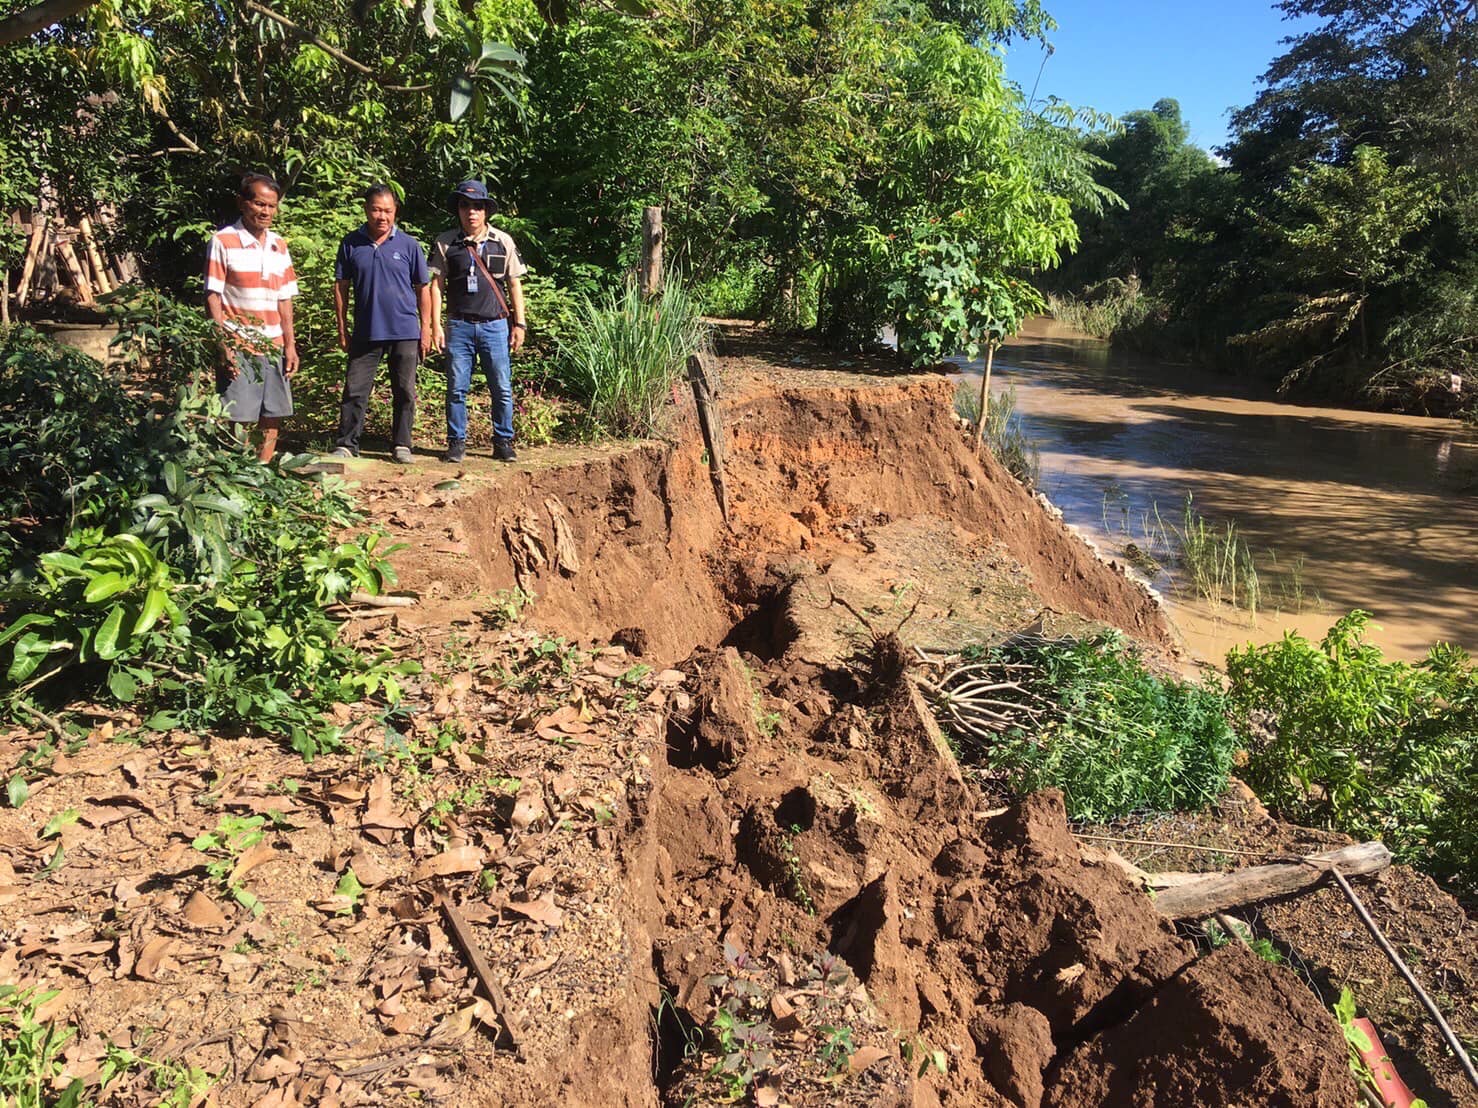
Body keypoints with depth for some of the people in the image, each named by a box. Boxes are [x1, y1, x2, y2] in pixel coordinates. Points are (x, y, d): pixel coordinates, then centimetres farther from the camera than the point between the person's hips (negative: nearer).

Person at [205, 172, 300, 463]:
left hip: (273, 348, 6)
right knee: (237, 419, -6)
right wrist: (224, 346, -15)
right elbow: (212, 297, -7)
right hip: (238, 348, -6)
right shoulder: (223, 241, -5)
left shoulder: (279, 245, 12)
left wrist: (289, 345, 9)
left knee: (273, 418, 8)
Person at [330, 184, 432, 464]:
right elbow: (341, 287, 7)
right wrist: (342, 329, 4)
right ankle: (346, 445, 7)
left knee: (404, 392, 7)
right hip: (365, 332, 0)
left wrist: (425, 328, 1)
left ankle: (402, 445, 17)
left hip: (405, 332, 0)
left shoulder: (408, 245, 1)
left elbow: (423, 289, 5)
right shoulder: (351, 244, 3)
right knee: (354, 391, 0)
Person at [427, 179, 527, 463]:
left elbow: (514, 284, 9)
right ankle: (456, 443, 13)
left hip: (495, 325, 0)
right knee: (456, 388, 3)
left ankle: (503, 442, 13)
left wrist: (519, 323, 4)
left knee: (502, 388, 2)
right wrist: (436, 325, -2)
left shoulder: (503, 242, 6)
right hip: (459, 326, 0)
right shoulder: (445, 243, 4)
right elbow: (436, 284, 5)